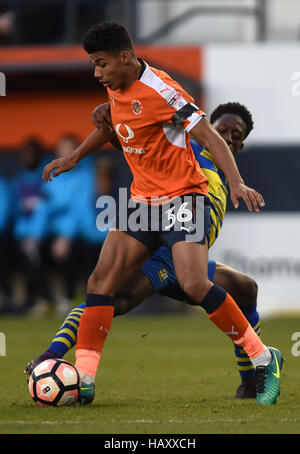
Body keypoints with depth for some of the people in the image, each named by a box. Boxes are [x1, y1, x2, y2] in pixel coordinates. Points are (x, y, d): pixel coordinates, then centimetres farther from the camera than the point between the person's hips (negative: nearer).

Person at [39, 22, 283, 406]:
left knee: (194, 284, -22)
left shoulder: (159, 91, -20)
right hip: (143, 199, 8)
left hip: (183, 196, -8)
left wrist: (236, 183, -32)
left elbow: (210, 137, -20)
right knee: (102, 278, -6)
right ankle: (83, 378, -7)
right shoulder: (116, 88, 5)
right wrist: (74, 158, 35)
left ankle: (264, 359, -6)